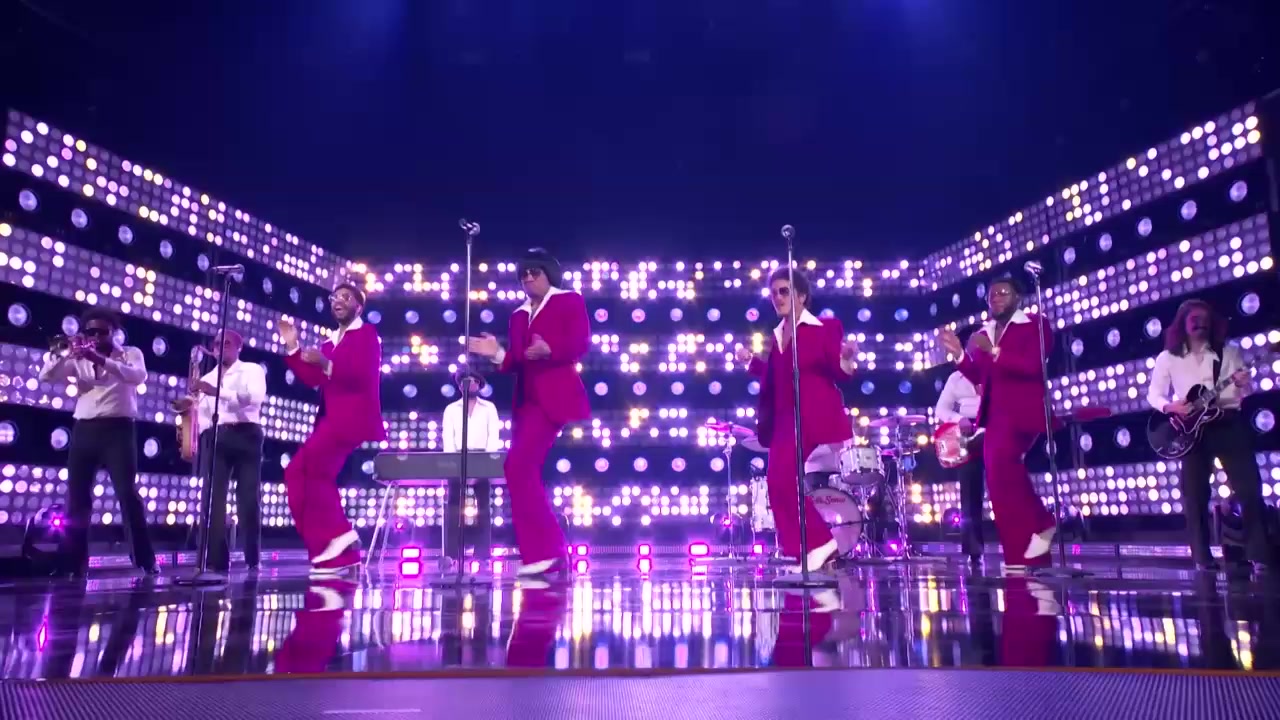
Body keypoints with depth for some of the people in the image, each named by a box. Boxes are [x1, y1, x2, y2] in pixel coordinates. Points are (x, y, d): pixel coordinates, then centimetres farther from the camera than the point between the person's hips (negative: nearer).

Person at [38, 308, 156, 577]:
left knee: (127, 493, -11)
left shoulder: (130, 353, 6)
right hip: (84, 430, 4)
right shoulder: (78, 358, 17)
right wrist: (63, 354, -11)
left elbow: (138, 376, -15)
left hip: (118, 429, -4)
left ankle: (146, 560, -10)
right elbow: (45, 376, 5)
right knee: (76, 497, 4)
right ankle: (72, 563, 10)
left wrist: (100, 359, -25)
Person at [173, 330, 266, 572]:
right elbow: (201, 413, 15)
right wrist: (187, 407, -7)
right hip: (214, 438, 4)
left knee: (249, 497, -6)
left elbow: (255, 397, -12)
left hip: (245, 435, -4)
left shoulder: (252, 370, 9)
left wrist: (217, 391, -21)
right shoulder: (206, 379, 24)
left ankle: (253, 559, -1)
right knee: (213, 497, -7)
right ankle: (217, 560, -8)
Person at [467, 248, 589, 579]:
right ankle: (553, 553, 11)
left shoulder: (569, 300, 3)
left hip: (553, 395, -8)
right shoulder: (518, 315, 22)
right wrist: (497, 353, -3)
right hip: (527, 398, 8)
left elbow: (580, 344, -9)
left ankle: (543, 550, -13)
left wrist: (549, 350, -26)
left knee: (518, 466, -20)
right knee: (526, 471, 4)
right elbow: (516, 362, 17)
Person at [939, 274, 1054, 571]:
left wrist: (994, 351, -24)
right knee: (1001, 477, 5)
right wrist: (959, 354, -3)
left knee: (1000, 462, -27)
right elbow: (978, 377, 11)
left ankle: (1039, 524, -9)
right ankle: (1023, 554, 13)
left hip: (1022, 410, -7)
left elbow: (1034, 366, -15)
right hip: (994, 414, 7)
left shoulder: (1035, 324, -1)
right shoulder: (983, 333, 17)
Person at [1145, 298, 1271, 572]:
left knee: (1249, 488, -3)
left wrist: (1243, 383, -10)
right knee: (1195, 495, -1)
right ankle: (1203, 559, 6)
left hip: (1229, 423, 1)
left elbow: (1244, 392, 13)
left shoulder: (1229, 352, 10)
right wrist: (1170, 407, -15)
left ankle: (1260, 554, 7)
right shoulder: (1168, 358, 5)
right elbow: (1153, 394, 5)